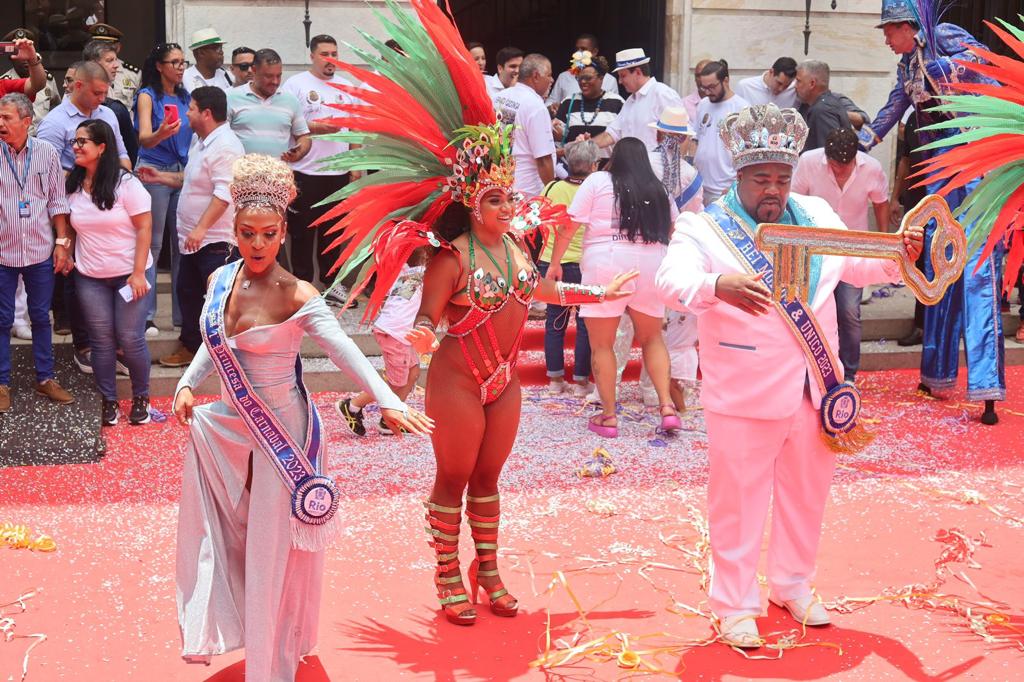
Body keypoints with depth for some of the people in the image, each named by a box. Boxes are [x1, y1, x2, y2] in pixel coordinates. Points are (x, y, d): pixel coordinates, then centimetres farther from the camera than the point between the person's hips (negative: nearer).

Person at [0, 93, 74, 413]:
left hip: (40, 251, 1)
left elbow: (57, 202, 4)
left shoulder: (47, 153, -3)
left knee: (41, 317, 13)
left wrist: (62, 242, 2)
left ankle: (45, 378, 24)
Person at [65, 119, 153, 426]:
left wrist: (138, 273, -15)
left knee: (130, 339, -2)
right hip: (90, 278, 4)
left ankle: (140, 397, 18)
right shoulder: (73, 186, 3)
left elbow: (144, 227, -11)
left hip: (129, 274, -4)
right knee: (102, 341, 6)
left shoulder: (125, 183, -10)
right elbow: (73, 226, 15)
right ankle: (108, 401, 18)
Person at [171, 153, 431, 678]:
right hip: (229, 424, 5)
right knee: (220, 534, 16)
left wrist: (387, 402, -39)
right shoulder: (220, 281, -2)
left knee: (272, 546, 4)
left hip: (279, 432, -5)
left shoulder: (295, 295, -19)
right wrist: (187, 384, 2)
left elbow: (344, 352, -27)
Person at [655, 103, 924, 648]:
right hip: (745, 398, -5)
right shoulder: (704, 228, -10)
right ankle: (733, 605, 18)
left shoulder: (816, 217, 8)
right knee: (738, 503, 3)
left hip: (814, 391, 6)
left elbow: (856, 265, 21)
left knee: (805, 496, 18)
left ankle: (793, 585, 38)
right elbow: (672, 280, -27)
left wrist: (898, 257, 0)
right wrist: (718, 285, -49)